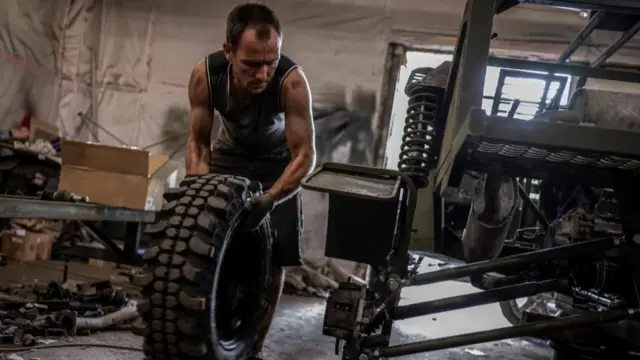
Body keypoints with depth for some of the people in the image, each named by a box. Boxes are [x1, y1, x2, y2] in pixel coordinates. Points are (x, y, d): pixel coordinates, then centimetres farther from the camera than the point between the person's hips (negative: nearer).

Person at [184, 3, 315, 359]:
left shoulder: (292, 81, -38)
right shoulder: (205, 75, -29)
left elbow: (305, 154, -31)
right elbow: (198, 141, -14)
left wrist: (270, 199, -44)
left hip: (277, 164, -2)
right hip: (229, 155, 2)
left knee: (274, 258, -6)